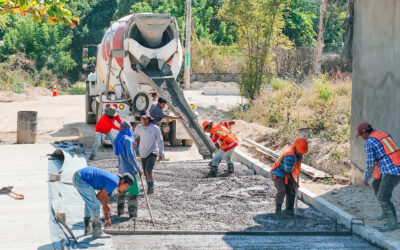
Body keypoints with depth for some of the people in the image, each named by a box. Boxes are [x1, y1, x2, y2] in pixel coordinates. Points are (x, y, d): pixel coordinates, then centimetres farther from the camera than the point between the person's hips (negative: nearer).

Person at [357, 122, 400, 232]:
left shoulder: (369, 142, -8)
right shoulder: (384, 135, 19)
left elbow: (370, 163, -8)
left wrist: (366, 178, 8)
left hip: (391, 172, -10)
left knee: (383, 198, -7)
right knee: (376, 185, 25)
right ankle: (387, 212, 30)